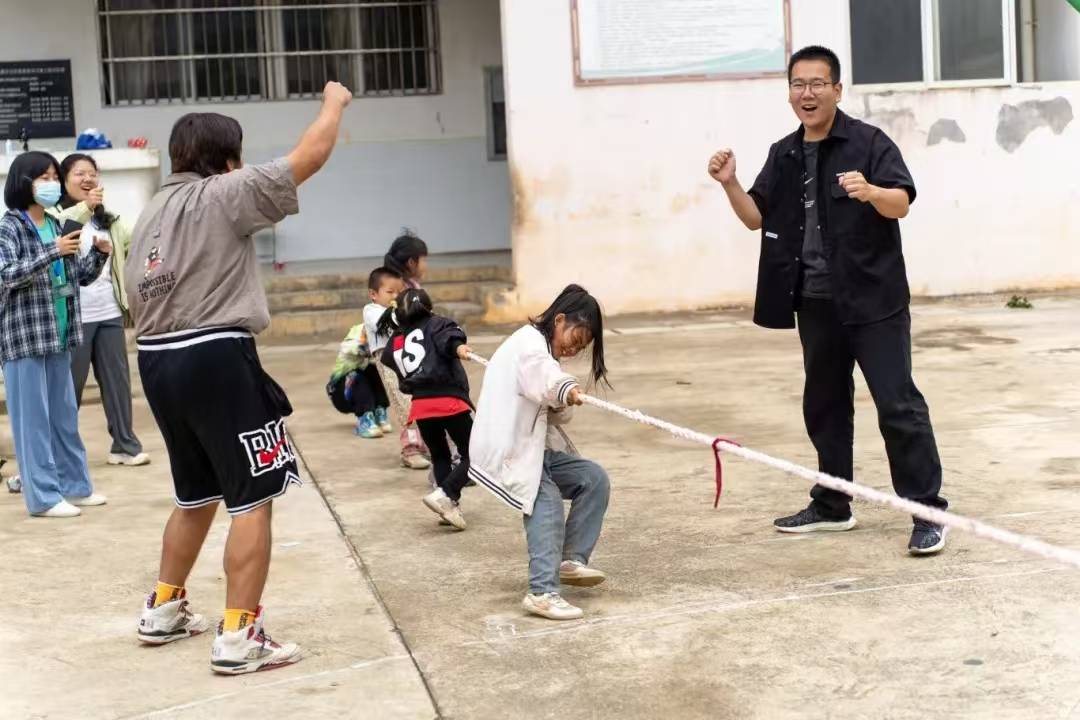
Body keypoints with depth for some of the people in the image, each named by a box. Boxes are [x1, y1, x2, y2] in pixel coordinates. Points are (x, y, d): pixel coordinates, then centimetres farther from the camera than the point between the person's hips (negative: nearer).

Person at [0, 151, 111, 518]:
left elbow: (80, 277, 15)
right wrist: (52, 252, -28)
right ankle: (43, 496, 4)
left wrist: (99, 253, -3)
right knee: (33, 418, -1)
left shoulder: (55, 226, 10)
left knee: (65, 414, 14)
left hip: (58, 335, 7)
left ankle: (75, 485, 23)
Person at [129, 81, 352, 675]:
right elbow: (310, 157, -8)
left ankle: (163, 611, 35)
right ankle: (238, 638, -4)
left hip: (159, 362, 9)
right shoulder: (221, 196, -8)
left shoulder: (149, 216, 17)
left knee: (196, 496, 24)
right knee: (252, 500, -3)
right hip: (216, 359, -9)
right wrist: (334, 103, 8)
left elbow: (139, 303, 16)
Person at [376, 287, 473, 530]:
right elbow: (448, 337, -18)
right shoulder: (435, 325, 5)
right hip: (450, 401, -5)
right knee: (472, 455, 2)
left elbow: (403, 383, 16)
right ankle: (443, 494, -15)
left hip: (420, 406, 5)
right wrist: (458, 347, -38)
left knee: (440, 457, 20)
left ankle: (451, 505, 17)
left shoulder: (393, 343, 19)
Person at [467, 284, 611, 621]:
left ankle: (572, 559, 1)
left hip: (534, 447, 10)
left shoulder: (543, 350, 17)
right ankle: (542, 592, -28)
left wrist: (562, 404, -10)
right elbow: (541, 372, -41)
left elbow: (558, 416, 14)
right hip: (505, 451, -10)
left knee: (594, 479, -2)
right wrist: (566, 390, -62)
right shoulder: (529, 343, -13)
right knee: (547, 501, -26)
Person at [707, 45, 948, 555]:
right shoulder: (783, 155, 11)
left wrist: (869, 191, -36)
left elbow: (902, 203, -16)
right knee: (824, 406, 15)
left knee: (898, 405, -6)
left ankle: (929, 512, -1)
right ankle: (832, 505, 28)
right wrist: (730, 185, -4)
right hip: (815, 302, 6)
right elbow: (757, 218, 13)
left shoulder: (868, 142, -7)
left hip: (872, 299, -6)